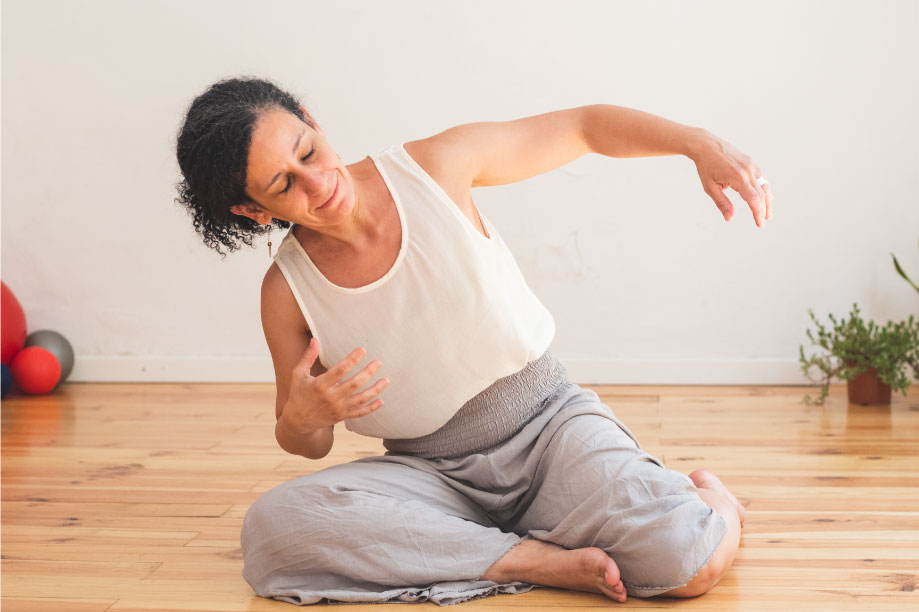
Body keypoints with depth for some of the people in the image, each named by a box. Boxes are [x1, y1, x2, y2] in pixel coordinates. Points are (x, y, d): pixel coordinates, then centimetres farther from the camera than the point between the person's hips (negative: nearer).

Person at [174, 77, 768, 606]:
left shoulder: (435, 168, -10)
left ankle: (708, 496, 11)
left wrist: (700, 143, -17)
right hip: (433, 473, 2)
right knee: (271, 526, -28)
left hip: (549, 424, -2)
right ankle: (544, 560, -21)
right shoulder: (288, 289, -7)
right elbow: (309, 446, 6)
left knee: (690, 562, -30)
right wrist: (301, 418, -19)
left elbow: (586, 125, -1)